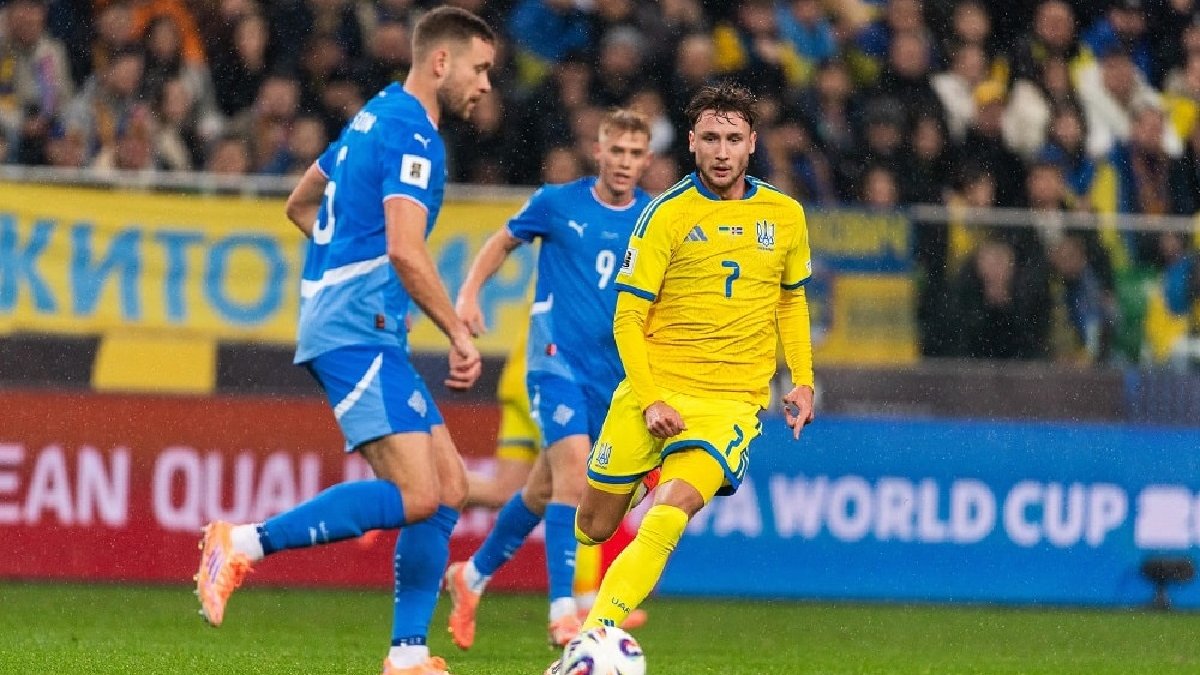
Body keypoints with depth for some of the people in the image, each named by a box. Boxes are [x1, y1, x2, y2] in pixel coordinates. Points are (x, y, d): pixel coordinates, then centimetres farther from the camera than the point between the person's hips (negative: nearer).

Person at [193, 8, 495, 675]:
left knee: (449, 489, 6)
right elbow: (406, 249, -23)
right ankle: (245, 543, -15)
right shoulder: (412, 134, -12)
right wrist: (460, 334, -17)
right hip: (358, 332, -10)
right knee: (416, 495, -19)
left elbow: (301, 203, 30)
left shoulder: (377, 117, 19)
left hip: (369, 332, 10)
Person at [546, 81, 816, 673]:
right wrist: (650, 399, -14)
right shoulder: (667, 214, -3)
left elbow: (792, 299, 23)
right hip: (655, 389, 0)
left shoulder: (784, 215, 6)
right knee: (594, 527, 3)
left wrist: (802, 380, 11)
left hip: (731, 400, 0)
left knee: (668, 517, -25)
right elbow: (628, 318, -2)